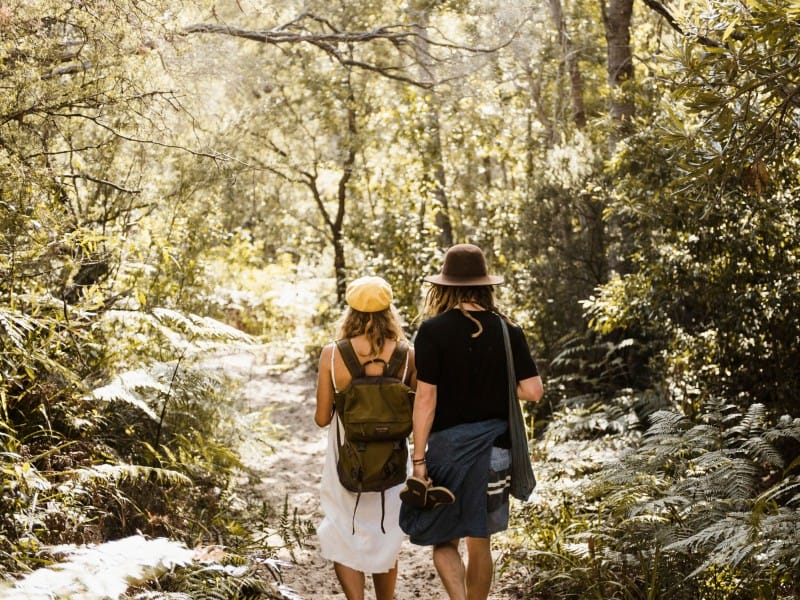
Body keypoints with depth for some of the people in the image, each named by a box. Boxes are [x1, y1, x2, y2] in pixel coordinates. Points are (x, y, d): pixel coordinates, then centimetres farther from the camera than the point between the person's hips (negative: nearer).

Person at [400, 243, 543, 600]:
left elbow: (426, 399, -13)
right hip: (494, 449, 4)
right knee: (479, 543, 16)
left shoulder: (433, 330, -11)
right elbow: (533, 391, -4)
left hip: (449, 447, -3)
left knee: (444, 539, 8)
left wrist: (418, 458, -8)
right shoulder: (508, 331, -2)